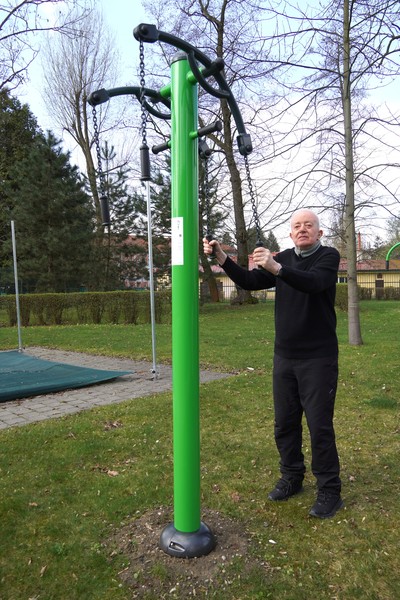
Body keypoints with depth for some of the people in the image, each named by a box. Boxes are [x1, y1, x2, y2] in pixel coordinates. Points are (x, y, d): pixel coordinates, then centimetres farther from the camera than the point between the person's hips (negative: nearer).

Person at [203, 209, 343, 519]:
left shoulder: (329, 256, -6)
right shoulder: (284, 258, 9)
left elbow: (314, 283, -27)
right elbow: (249, 282, 3)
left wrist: (276, 268, -42)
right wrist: (222, 258, -10)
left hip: (318, 359, -5)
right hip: (284, 357, 5)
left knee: (320, 426, 0)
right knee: (285, 423, 12)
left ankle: (330, 491, 16)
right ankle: (292, 478, 30)